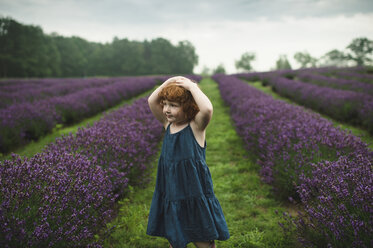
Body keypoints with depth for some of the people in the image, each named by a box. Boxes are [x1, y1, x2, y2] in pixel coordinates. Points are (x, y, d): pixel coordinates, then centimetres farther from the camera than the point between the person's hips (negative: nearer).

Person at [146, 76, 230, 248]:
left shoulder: (196, 126, -12)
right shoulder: (168, 124, 5)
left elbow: (207, 109, -32)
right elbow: (152, 101, 0)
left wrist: (192, 86, -22)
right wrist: (168, 82, -6)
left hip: (195, 194, -6)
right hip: (171, 194, 6)